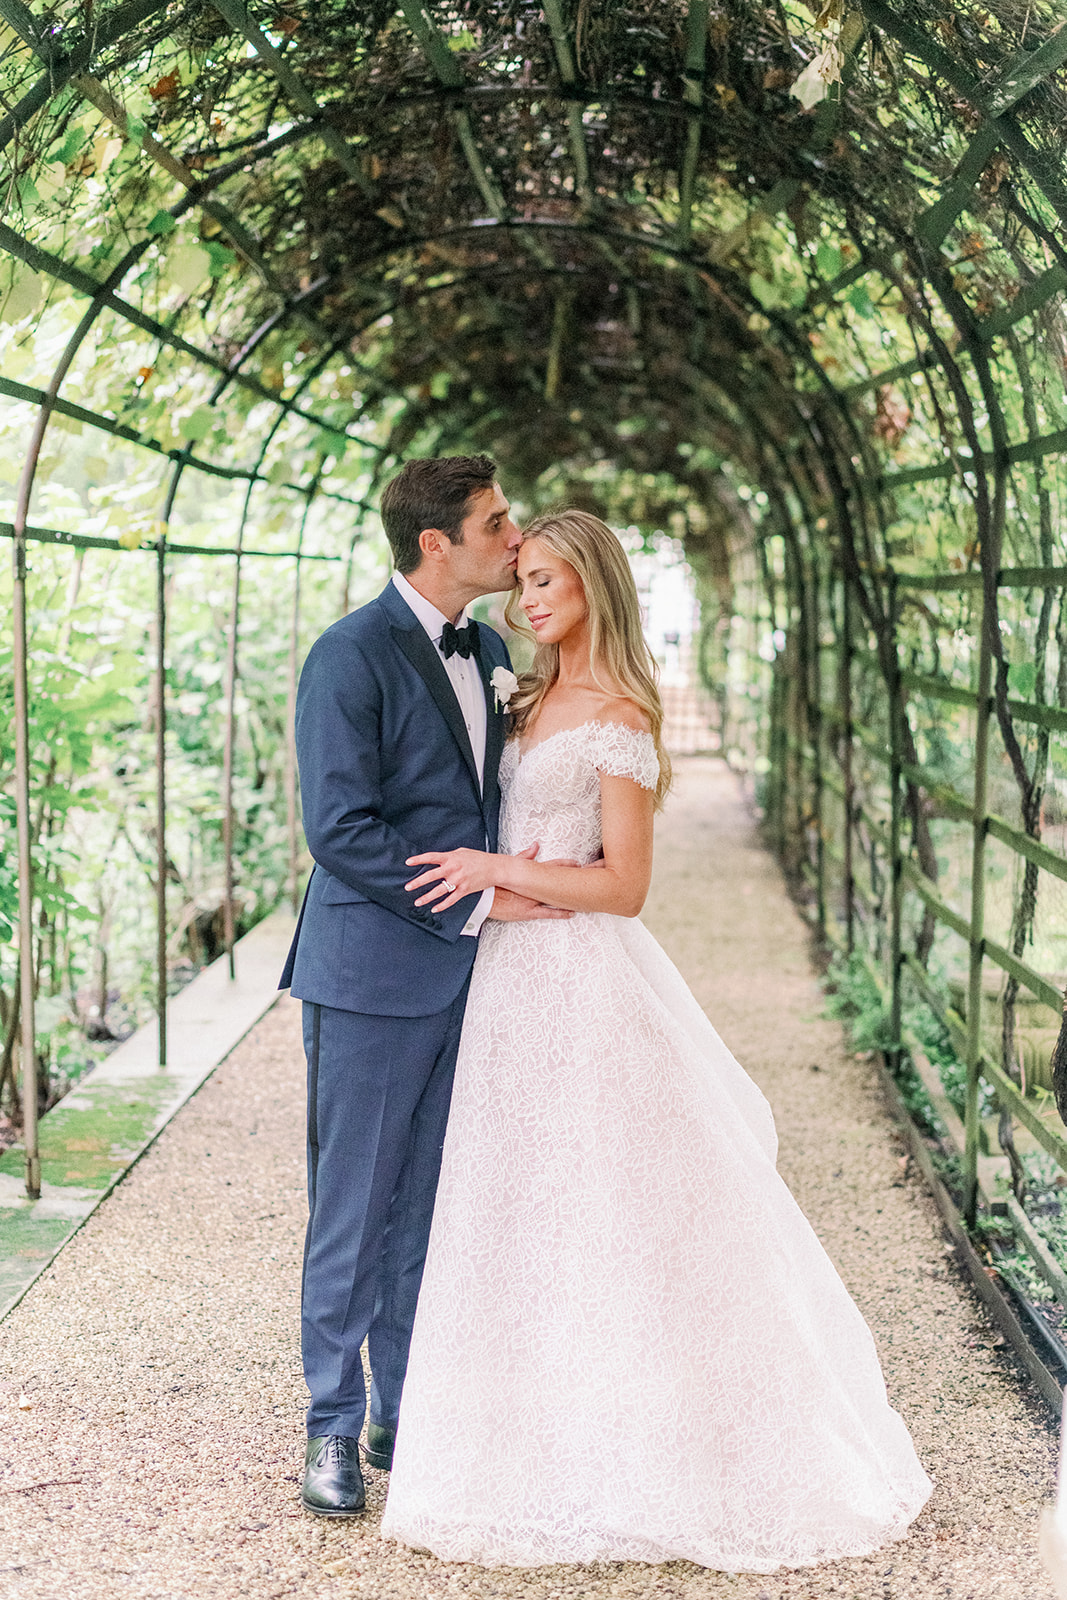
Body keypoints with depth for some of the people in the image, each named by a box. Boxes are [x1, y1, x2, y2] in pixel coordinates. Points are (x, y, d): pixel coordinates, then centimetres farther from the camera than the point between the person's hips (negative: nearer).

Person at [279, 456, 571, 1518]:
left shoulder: (488, 653, 12)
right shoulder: (350, 656, -13)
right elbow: (338, 829, -18)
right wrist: (477, 901, -18)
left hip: (466, 972, 7)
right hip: (373, 975, -7)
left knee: (430, 1210, 14)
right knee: (352, 1211, 4)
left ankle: (408, 1414, 26)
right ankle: (334, 1428, 17)